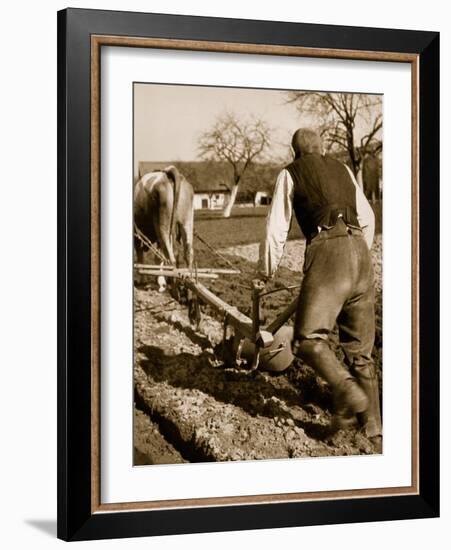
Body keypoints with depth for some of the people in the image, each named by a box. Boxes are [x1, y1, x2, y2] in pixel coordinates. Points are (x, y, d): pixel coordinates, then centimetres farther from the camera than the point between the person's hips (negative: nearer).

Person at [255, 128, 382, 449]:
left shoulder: (290, 173, 11)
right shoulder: (343, 169, 24)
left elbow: (277, 228, 9)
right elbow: (368, 219, 27)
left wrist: (266, 272, 19)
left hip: (327, 253, -5)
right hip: (361, 253, 5)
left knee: (308, 338, -7)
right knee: (360, 348, 9)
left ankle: (347, 390, -30)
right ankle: (374, 430, 10)